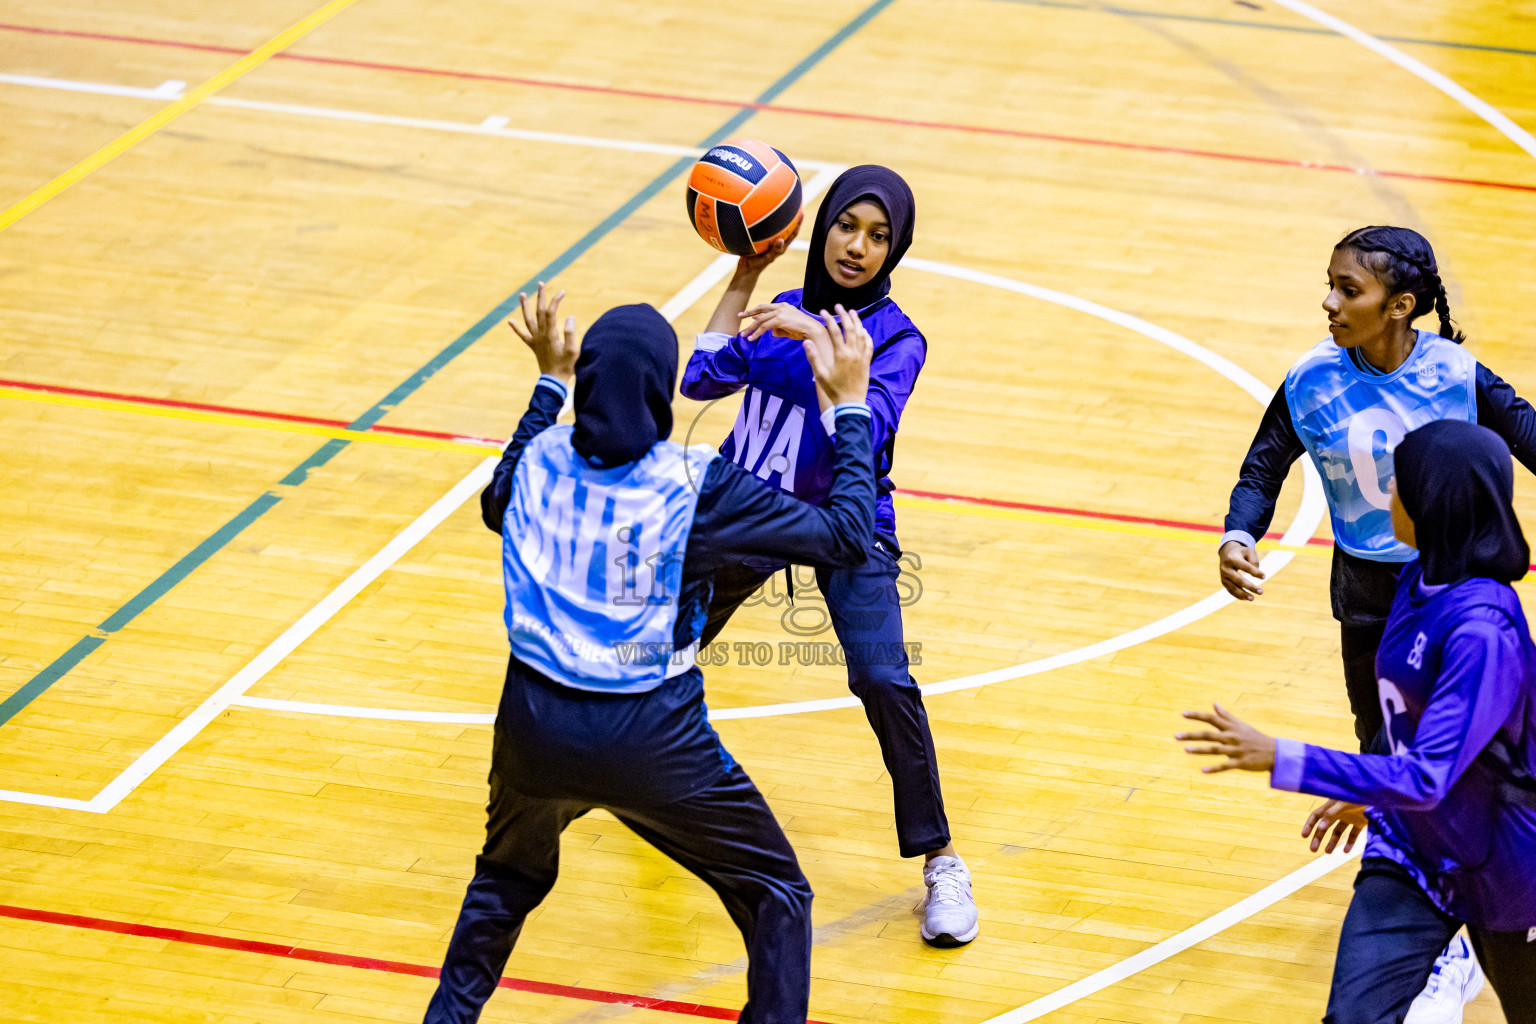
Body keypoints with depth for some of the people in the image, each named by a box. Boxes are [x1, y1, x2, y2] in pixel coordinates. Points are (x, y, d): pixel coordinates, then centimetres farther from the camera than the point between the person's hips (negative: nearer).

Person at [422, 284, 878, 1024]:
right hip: (649, 739, -4)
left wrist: (548, 383, 29)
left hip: (534, 724, 4)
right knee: (778, 898, 14)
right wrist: (849, 407, 3)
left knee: (507, 879, 34)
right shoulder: (698, 487, -15)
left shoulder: (539, 461, -2)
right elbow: (847, 535, -7)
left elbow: (498, 506, 25)